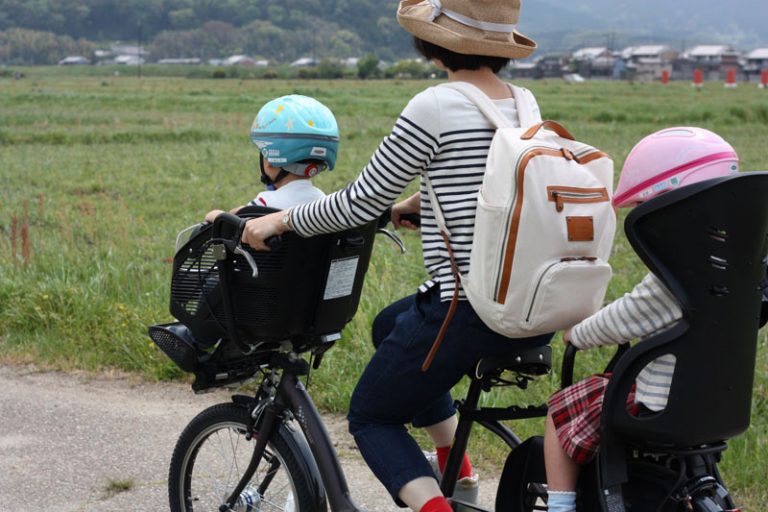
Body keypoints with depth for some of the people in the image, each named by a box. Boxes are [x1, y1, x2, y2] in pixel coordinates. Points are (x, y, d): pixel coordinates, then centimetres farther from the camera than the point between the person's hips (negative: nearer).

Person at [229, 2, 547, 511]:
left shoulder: (433, 108, -15)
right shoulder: (524, 104, 8)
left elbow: (363, 202, -9)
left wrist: (282, 219, 4)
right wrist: (419, 202, 33)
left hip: (467, 311, -8)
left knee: (371, 417, 14)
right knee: (391, 326, 33)